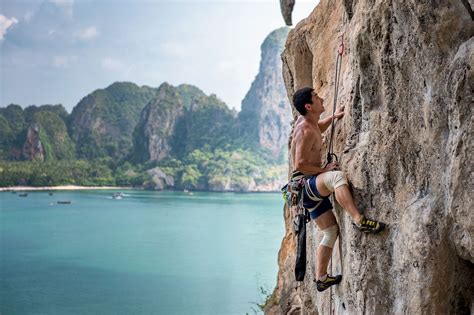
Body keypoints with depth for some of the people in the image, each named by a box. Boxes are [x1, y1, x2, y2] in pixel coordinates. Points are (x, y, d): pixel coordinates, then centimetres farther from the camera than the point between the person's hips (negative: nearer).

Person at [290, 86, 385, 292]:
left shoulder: (306, 121, 11)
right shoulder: (305, 131, -17)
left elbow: (317, 129, 37)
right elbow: (300, 164, -22)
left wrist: (333, 117, 27)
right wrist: (323, 170, -13)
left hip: (312, 186, 10)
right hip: (304, 183, -10)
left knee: (331, 231, 11)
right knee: (337, 176, -40)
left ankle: (321, 278, 18)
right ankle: (358, 220, -46)